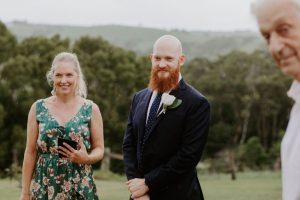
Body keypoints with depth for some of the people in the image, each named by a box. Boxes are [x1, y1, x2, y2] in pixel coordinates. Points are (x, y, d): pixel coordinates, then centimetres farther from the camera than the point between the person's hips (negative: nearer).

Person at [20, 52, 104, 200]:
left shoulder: (91, 109, 1)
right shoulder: (38, 108, 3)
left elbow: (99, 149, 5)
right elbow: (30, 152, 5)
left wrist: (86, 158, -17)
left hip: (81, 188, -1)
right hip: (45, 188, 1)